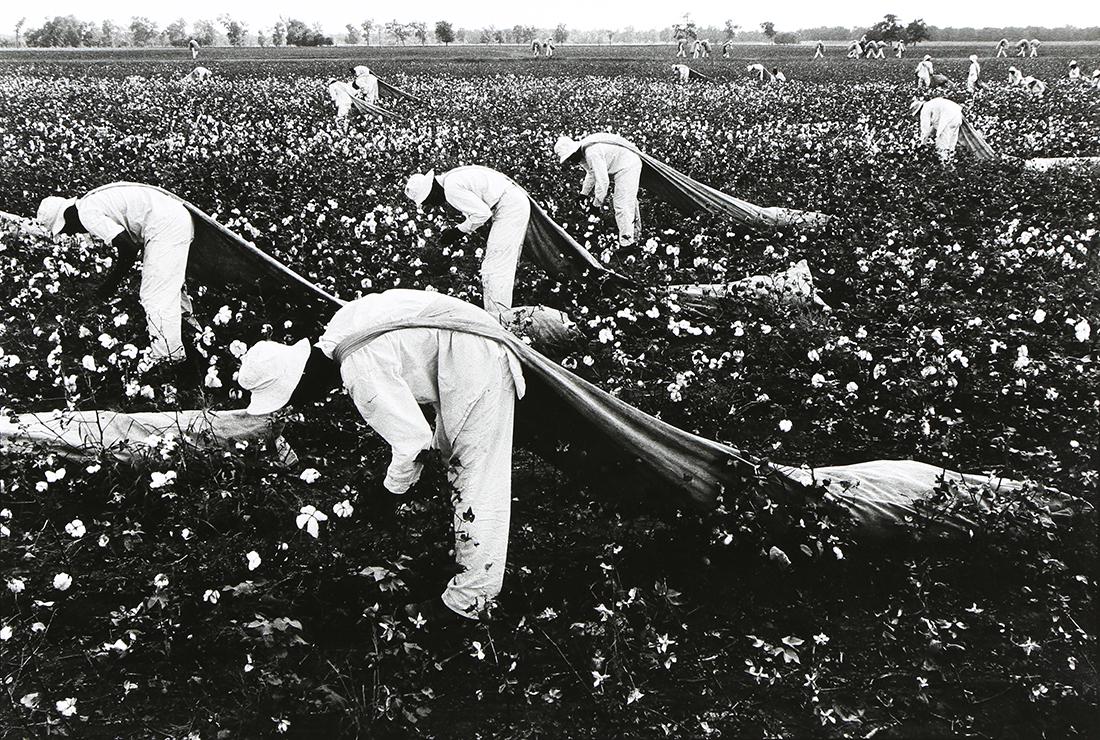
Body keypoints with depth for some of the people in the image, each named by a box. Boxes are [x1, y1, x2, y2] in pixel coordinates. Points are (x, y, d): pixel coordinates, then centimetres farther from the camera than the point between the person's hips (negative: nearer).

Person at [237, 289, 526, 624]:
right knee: (454, 461, 21)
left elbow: (413, 439, -28)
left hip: (480, 370, -10)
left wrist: (390, 492, -10)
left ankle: (468, 601, -5)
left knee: (476, 486, -8)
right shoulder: (337, 332, 1)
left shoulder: (361, 372, -29)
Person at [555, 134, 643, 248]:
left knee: (622, 205, -14)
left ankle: (626, 242, -13)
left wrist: (597, 203, -19)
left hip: (627, 167, -11)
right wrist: (584, 194, 30)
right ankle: (634, 236, 38)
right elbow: (591, 173, 23)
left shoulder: (591, 153, -29)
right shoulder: (584, 153, 4)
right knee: (629, 201, 23)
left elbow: (602, 181, -30)